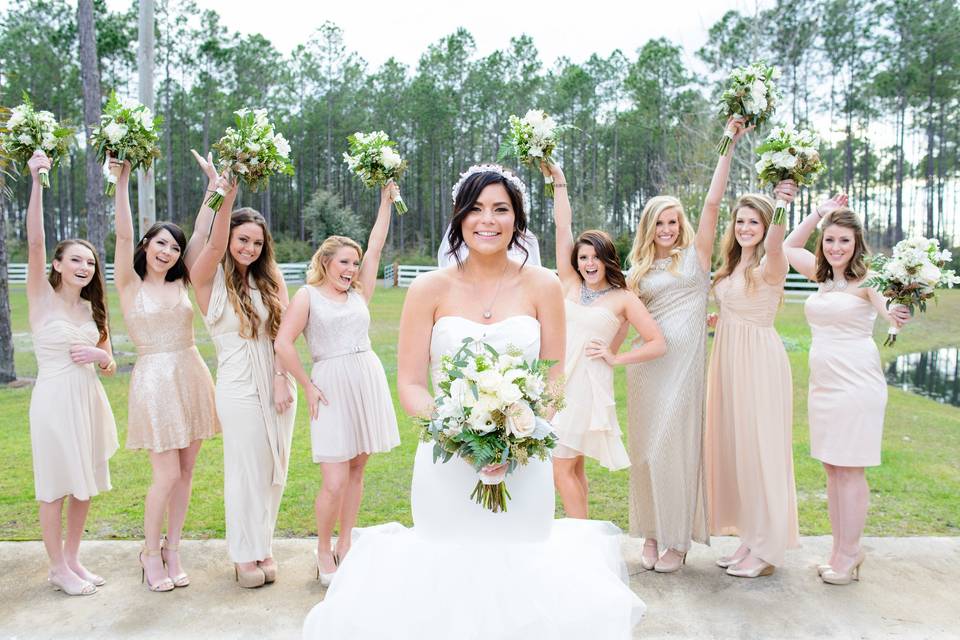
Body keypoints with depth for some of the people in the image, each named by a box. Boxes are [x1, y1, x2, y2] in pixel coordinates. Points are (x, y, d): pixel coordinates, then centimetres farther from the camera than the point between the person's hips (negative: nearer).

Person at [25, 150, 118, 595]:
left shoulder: (91, 309, 10)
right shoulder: (42, 297, -5)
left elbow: (110, 367, 15)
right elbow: (34, 241, -21)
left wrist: (100, 356, -9)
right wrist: (36, 183, -28)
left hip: (90, 400, 6)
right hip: (55, 400, -5)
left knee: (85, 486, 12)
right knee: (56, 488, 4)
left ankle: (72, 559, 28)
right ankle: (57, 568, 19)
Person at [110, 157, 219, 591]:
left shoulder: (182, 284, 9)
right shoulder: (130, 286, 0)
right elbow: (123, 234, -11)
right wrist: (122, 179, -17)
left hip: (192, 378, 4)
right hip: (155, 381, -4)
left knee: (185, 473, 8)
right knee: (167, 475, -4)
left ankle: (172, 550, 23)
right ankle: (151, 553, 18)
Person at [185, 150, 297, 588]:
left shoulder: (268, 278, 8)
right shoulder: (210, 278, -3)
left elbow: (283, 333, 1)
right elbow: (215, 244, -24)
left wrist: (283, 380, -8)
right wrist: (223, 192, -38)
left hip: (276, 383, 4)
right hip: (239, 387, -4)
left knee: (273, 470, 11)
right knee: (246, 471, 3)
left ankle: (264, 546, 26)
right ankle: (245, 556, 18)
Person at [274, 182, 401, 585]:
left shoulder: (359, 293, 14)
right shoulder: (308, 296, 0)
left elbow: (375, 247, 14)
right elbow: (283, 343, -7)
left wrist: (386, 201, 16)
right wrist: (307, 386, -7)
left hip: (369, 381, 5)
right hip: (332, 386, -5)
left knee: (356, 471, 9)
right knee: (335, 482, -8)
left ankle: (345, 545, 23)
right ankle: (323, 551, 14)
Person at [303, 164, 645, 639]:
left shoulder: (542, 287, 2)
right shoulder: (431, 289, -1)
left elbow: (553, 378, 4)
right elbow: (409, 383, -1)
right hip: (446, 463, 0)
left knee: (520, 563, 7)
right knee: (447, 564, 5)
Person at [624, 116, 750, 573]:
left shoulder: (695, 255, 5)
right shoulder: (638, 270, 14)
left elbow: (713, 201, -3)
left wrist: (729, 146, -4)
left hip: (684, 364, -3)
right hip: (646, 365, 3)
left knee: (674, 446, -3)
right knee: (646, 446, 6)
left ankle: (677, 539, 10)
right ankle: (651, 534, 18)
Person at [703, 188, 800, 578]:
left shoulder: (771, 265, -11)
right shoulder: (732, 267, 13)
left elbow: (775, 245, -36)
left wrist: (782, 210, -52)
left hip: (760, 362, -8)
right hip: (728, 360, 8)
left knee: (759, 448, -1)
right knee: (734, 447, 12)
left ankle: (767, 550, 11)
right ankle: (749, 539, 24)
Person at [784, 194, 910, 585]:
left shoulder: (866, 278, -8)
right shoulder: (823, 275, 11)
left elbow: (890, 311, -26)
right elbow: (789, 247, 25)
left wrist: (897, 317, -49)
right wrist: (819, 213, 16)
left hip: (856, 384, -7)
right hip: (822, 384, 7)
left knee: (849, 470, -2)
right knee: (831, 468, 12)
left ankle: (848, 556, 9)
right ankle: (841, 550, 22)